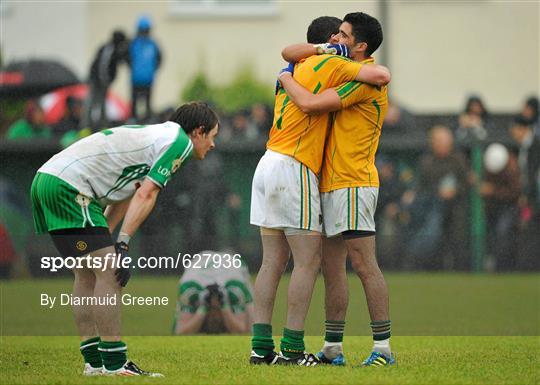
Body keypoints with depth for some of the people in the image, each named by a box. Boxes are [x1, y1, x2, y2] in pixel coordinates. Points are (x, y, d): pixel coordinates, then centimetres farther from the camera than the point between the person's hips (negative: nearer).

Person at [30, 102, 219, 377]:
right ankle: (114, 364, -9)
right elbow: (145, 195, -14)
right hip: (69, 186, -10)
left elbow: (124, 196, 26)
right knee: (110, 273, -9)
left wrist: (101, 242, 22)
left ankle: (94, 361, 15)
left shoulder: (155, 135, 27)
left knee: (87, 274, 14)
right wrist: (123, 244, -18)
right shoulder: (179, 140, -3)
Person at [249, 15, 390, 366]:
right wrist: (376, 67, 12)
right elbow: (381, 76, -11)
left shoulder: (293, 70, 18)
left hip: (269, 164, 8)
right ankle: (292, 349, -7)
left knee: (273, 262, 7)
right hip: (293, 169, -8)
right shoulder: (331, 65, -4)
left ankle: (262, 347, 4)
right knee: (308, 262, -4)